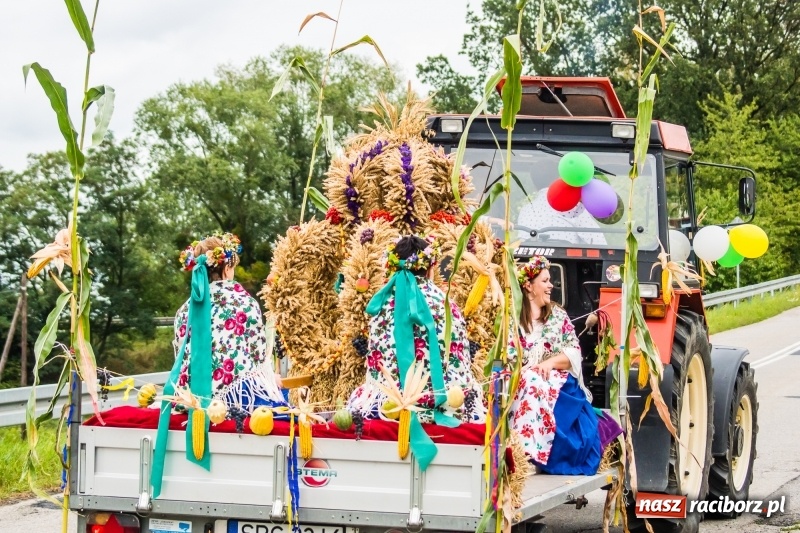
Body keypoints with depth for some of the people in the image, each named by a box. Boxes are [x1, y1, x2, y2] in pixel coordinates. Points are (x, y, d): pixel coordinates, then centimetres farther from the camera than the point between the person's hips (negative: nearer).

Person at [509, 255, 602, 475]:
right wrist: (529, 371, -20)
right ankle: (531, 451, -42)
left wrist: (551, 362, -12)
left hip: (560, 385, 2)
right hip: (523, 387, -2)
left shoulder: (558, 316, 17)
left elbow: (574, 353, 8)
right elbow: (506, 359, -2)